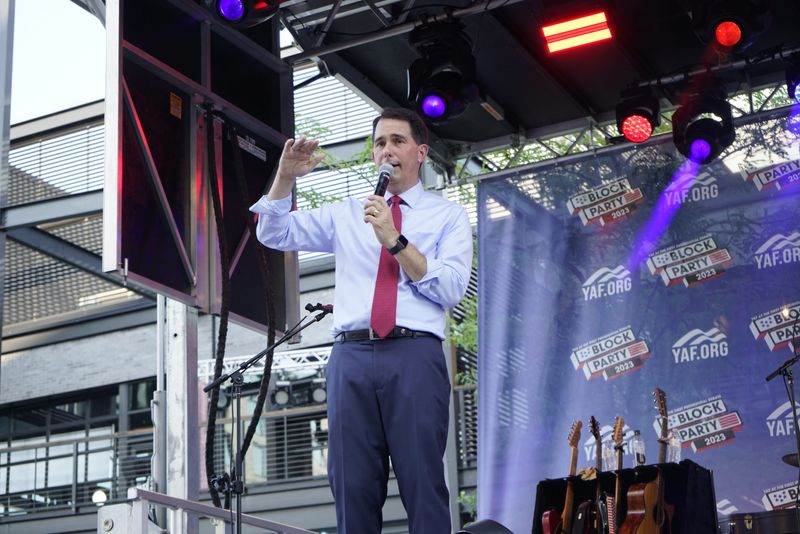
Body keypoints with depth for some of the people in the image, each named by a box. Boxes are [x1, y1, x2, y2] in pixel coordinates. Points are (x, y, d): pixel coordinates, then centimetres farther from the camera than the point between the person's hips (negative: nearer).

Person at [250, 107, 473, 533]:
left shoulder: (448, 215, 10)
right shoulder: (346, 214, 20)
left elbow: (451, 289, -4)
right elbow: (274, 234, 17)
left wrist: (394, 239, -11)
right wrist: (286, 176, 2)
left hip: (414, 355, -3)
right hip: (351, 355, 3)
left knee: (423, 483, -6)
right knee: (353, 486, 1)